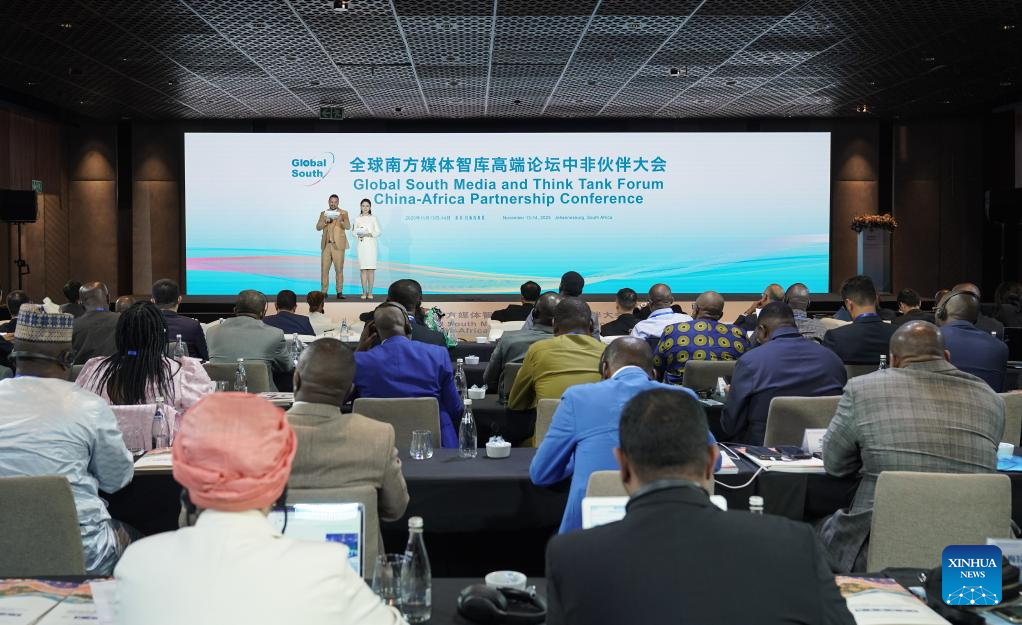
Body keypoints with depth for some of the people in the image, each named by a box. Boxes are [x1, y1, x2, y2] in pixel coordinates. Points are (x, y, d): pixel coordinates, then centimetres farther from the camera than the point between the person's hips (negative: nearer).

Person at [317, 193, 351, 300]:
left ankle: (339, 292, -2)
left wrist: (341, 221, -28)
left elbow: (348, 226, -7)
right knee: (324, 269, 0)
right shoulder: (323, 213, 14)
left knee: (339, 269, -5)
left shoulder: (343, 213, 6)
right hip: (326, 244, 3)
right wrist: (325, 221, -16)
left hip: (338, 245, -2)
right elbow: (318, 227, 4)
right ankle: (323, 292, 4)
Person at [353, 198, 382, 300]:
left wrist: (369, 234, -13)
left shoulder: (373, 218, 5)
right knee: (362, 269, -1)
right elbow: (355, 233, 9)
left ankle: (370, 292, -2)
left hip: (371, 244, -1)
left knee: (371, 269, -5)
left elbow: (379, 231, 2)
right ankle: (364, 292, 2)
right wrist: (359, 235, -11)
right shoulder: (357, 219, 10)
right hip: (361, 245, 2)